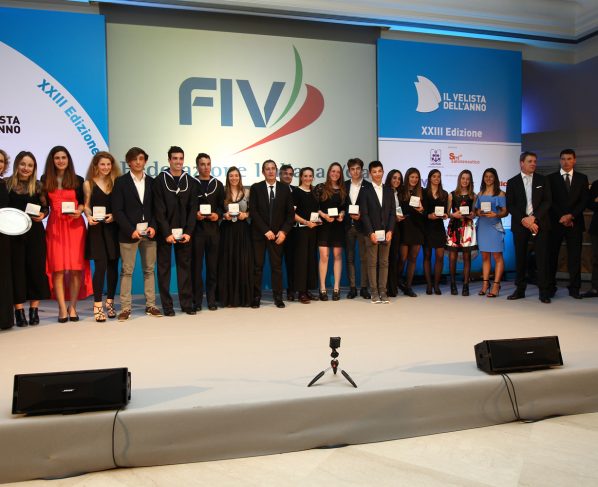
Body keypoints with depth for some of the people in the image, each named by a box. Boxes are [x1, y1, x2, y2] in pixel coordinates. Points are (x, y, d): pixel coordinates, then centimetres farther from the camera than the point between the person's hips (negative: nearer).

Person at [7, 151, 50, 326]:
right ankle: (19, 310, 8)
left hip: (35, 232, 1)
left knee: (36, 268, 2)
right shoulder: (6, 184, 2)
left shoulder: (38, 186, 5)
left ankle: (34, 310, 12)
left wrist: (42, 215, -10)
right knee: (17, 269, 1)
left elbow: (46, 208, 9)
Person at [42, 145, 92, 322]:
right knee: (58, 267, -3)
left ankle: (72, 307, 8)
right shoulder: (45, 180, 9)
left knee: (76, 267, -2)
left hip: (75, 225, 0)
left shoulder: (77, 180, 8)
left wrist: (79, 211, -9)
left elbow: (83, 201, 9)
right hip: (55, 226, 0)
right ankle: (62, 308, 1)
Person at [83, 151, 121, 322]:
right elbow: (87, 205, 7)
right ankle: (98, 305, -3)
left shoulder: (116, 182, 9)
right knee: (100, 265, -9)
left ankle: (110, 303, 16)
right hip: (96, 228, -2)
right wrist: (89, 217, -12)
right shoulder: (88, 183, 7)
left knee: (113, 265, 5)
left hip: (113, 228, 2)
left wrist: (114, 216, -10)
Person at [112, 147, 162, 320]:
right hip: (128, 233, -3)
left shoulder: (152, 182, 10)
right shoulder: (121, 182, 2)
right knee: (126, 271, 1)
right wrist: (131, 230, -13)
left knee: (149, 270, 7)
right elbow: (117, 210, -4)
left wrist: (153, 227, -8)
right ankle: (125, 308, 6)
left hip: (149, 232, 3)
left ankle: (150, 305, 14)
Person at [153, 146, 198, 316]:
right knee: (164, 267, 3)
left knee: (185, 267, 5)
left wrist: (188, 232, -7)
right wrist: (167, 233, -13)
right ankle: (167, 305, 9)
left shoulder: (191, 182, 6)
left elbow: (192, 209, 3)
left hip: (184, 232, 2)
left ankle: (186, 303, 12)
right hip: (164, 231, -2)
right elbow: (159, 210, -6)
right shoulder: (160, 180, -2)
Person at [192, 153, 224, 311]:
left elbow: (222, 206, 11)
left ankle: (211, 299, 13)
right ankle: (197, 300, 8)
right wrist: (194, 214, -14)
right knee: (196, 265, 1)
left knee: (212, 265, 5)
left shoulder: (218, 184, 12)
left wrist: (218, 215, -8)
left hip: (213, 228, 2)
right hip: (196, 228, -2)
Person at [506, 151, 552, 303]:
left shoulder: (543, 180, 9)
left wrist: (533, 217, -12)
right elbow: (510, 205, 1)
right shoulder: (512, 182, 7)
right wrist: (523, 220, -11)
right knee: (520, 258, 5)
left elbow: (547, 201, 1)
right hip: (520, 225, 0)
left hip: (539, 223, 0)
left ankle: (544, 292, 2)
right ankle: (520, 290, 14)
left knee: (542, 258, -2)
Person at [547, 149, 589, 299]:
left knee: (575, 257, 1)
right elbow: (550, 201, 0)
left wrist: (571, 216, -10)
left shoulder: (582, 178, 11)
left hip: (575, 223, 1)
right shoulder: (551, 178, 6)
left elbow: (584, 201, 3)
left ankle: (574, 288, 7)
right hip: (555, 223, -1)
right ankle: (550, 287, 8)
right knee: (552, 256, 1)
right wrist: (562, 217, -9)